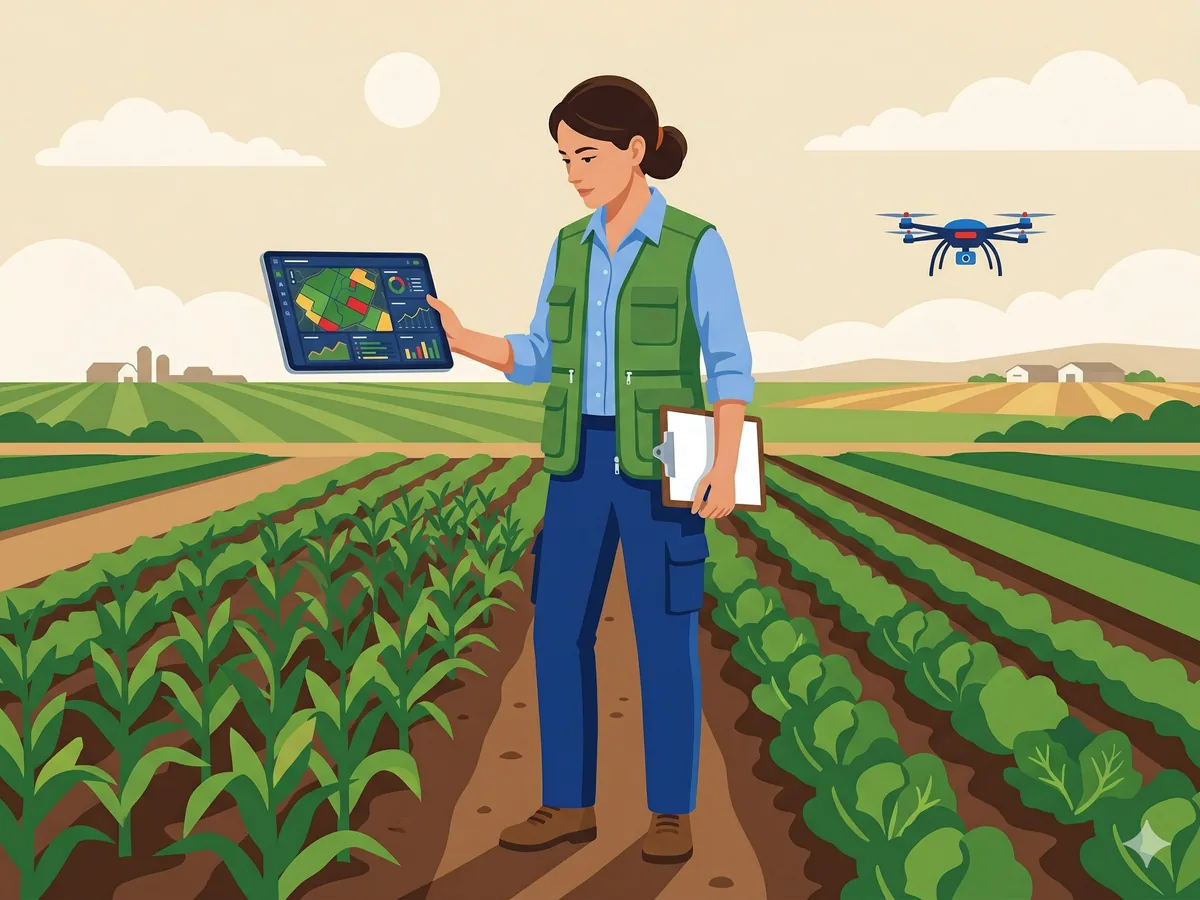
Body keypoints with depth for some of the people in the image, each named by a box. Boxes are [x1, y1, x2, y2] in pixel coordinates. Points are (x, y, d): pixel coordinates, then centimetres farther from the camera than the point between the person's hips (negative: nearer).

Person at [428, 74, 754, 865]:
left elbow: (731, 367, -9)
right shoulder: (572, 247, 10)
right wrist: (462, 339, -5)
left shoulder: (697, 244, -6)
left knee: (665, 638, -1)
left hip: (662, 463, -5)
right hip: (583, 461, 5)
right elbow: (545, 361, 11)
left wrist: (725, 470, -21)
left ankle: (673, 812, 13)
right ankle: (569, 804, 15)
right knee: (558, 631, 3)